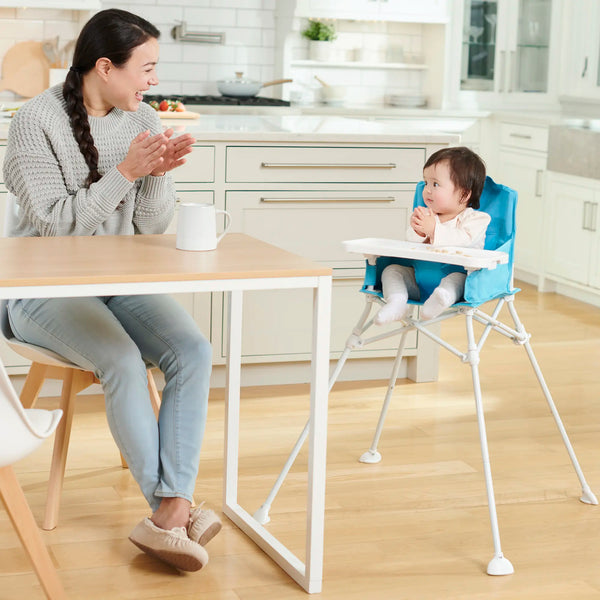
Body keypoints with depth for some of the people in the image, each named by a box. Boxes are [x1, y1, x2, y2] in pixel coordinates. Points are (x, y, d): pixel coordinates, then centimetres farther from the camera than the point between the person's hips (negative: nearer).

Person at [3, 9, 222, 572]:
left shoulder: (142, 120, 5)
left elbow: (153, 226, 6)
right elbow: (56, 220, -15)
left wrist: (159, 175, -14)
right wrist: (125, 173, -21)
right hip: (45, 288, -5)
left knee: (193, 352, -21)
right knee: (123, 362, -30)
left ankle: (168, 513, -25)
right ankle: (172, 507, -15)